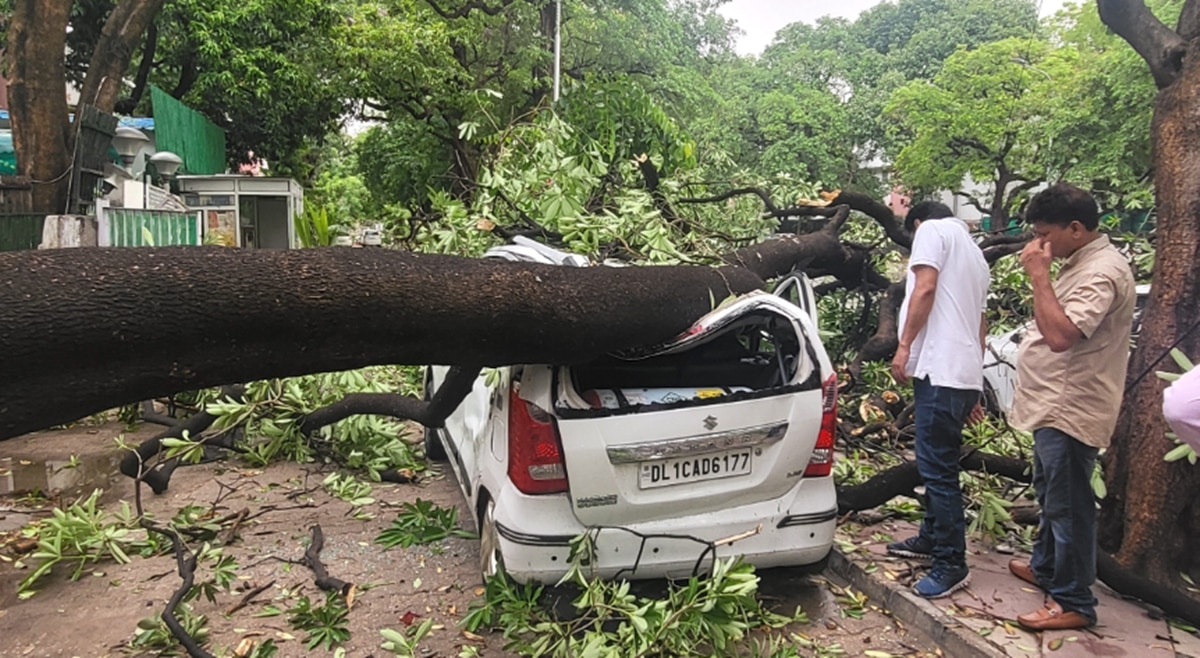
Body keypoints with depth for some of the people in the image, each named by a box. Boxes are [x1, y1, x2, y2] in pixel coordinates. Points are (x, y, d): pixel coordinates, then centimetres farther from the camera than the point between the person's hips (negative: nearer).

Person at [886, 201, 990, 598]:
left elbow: (926, 287, -14)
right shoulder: (974, 255, 28)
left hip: (940, 369, -10)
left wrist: (905, 346, -13)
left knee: (938, 468, -7)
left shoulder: (931, 230, 2)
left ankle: (952, 564, -2)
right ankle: (932, 539, 32)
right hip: (965, 371, 10)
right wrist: (972, 390, 29)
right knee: (937, 463, 19)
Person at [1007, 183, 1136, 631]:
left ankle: (1073, 602, 9)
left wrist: (1039, 276, -25)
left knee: (1067, 505, -2)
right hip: (1055, 405, 11)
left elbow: (1060, 335, -30)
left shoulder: (1102, 271, -20)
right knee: (1050, 496, 23)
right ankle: (1046, 568, 39)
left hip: (1071, 411, -11)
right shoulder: (1080, 263, 13)